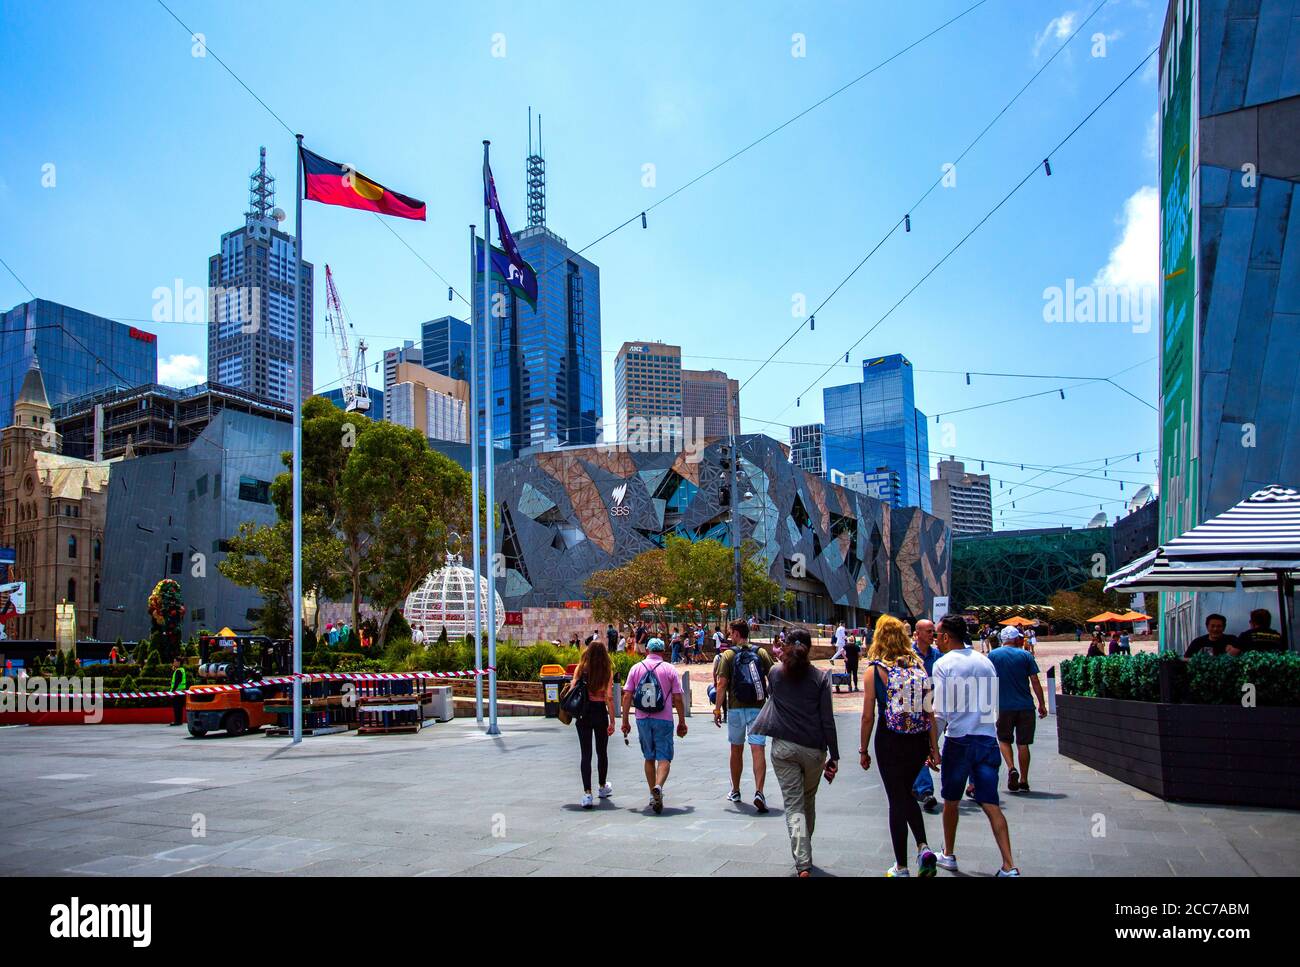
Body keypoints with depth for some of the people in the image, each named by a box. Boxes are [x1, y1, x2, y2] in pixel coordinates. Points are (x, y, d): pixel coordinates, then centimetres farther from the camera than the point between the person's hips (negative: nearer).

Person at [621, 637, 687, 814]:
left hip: (643, 720, 2)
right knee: (664, 758, -1)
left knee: (649, 758, 16)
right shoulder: (670, 669, -1)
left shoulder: (636, 668, 4)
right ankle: (658, 787, -25)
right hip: (663, 720, -2)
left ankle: (653, 794, 18)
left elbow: (627, 696, 0)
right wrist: (682, 723, 6)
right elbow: (678, 700, -2)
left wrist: (625, 721, 7)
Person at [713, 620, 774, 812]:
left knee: (736, 750, 15)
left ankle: (735, 792, 28)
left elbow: (721, 684, -7)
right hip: (758, 708, 0)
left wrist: (717, 709, -3)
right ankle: (759, 792, -21)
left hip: (736, 708, 0)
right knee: (758, 750, -5)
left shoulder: (728, 655, -2)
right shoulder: (761, 653, 3)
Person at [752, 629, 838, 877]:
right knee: (808, 801, 20)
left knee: (793, 804, -1)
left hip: (783, 747, 0)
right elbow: (827, 719, -4)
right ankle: (805, 854, 34)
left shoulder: (775, 672, 1)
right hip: (813, 748, 0)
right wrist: (834, 755, 2)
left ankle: (803, 863, -14)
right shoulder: (820, 677, -4)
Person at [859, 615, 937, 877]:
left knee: (897, 800, 8)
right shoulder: (919, 665, 2)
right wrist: (934, 747, 9)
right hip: (919, 740, 4)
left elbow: (868, 715, -7)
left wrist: (863, 750, 3)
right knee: (907, 793, 24)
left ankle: (901, 867, 16)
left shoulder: (876, 669, -8)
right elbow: (931, 710, 1)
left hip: (890, 741, -4)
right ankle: (923, 848, 6)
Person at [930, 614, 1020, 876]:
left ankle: (949, 855, 28)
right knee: (991, 805, 3)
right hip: (987, 739, 4)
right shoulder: (986, 662, 8)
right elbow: (994, 705, 12)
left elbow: (940, 712, -11)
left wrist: (933, 745, -6)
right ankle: (1009, 867, -5)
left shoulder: (943, 664, -8)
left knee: (951, 800, 14)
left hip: (958, 740, -4)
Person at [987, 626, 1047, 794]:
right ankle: (1024, 781, 10)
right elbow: (1035, 682, -1)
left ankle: (1011, 768, -8)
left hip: (1003, 706, 0)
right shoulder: (1025, 655, 0)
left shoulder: (993, 655, 1)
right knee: (1023, 743, 7)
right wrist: (1042, 704, 7)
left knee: (1004, 739, 15)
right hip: (1025, 706, 0)